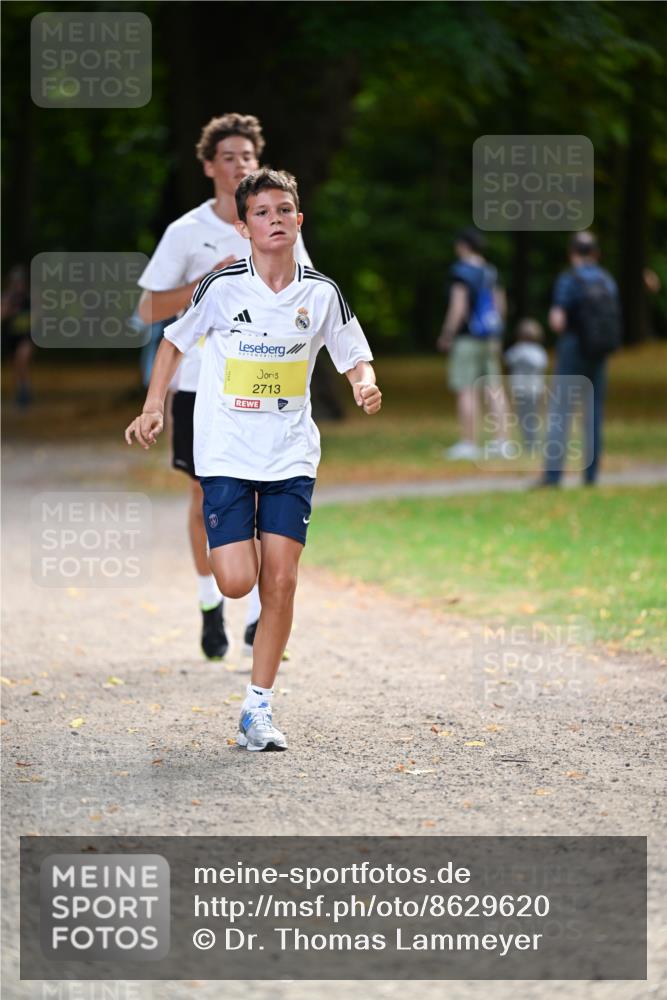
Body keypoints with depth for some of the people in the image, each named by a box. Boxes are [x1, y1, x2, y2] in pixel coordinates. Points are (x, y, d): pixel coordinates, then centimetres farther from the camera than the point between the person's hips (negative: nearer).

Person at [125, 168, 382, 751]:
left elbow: (355, 358, 9)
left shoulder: (321, 293, -1)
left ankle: (258, 709, 6)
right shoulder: (223, 286, -6)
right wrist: (154, 408, 2)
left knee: (280, 581, -5)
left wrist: (365, 385, -13)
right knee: (237, 582, -12)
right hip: (226, 454, -2)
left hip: (292, 456, 2)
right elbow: (175, 340, 9)